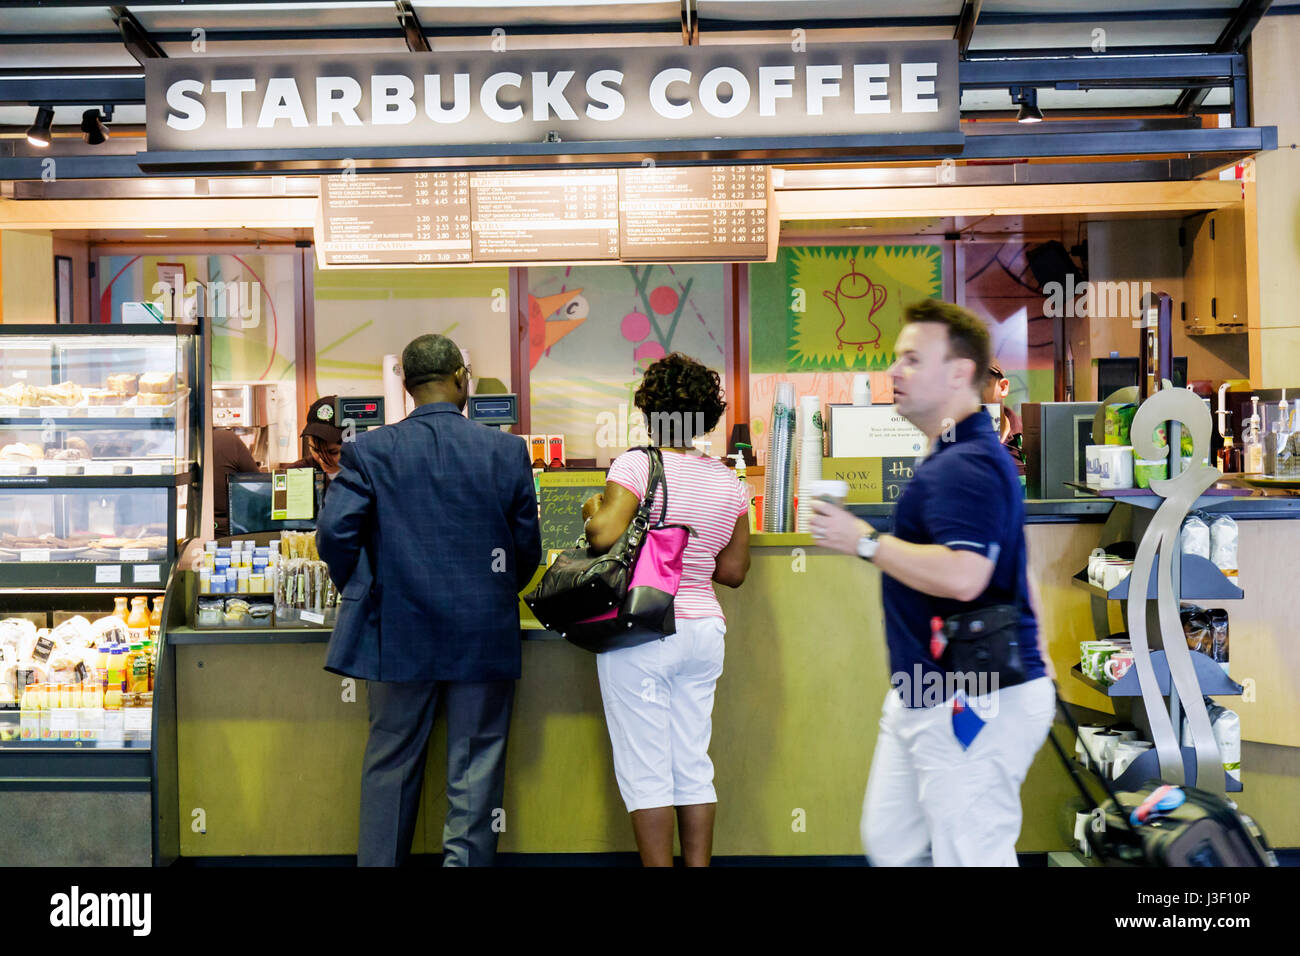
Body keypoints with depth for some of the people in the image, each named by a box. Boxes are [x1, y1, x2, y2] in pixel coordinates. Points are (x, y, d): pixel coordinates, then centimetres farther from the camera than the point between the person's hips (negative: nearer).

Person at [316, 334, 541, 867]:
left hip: (400, 634, 1)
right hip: (485, 638, 0)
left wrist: (361, 592, 8)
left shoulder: (370, 451, -5)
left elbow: (334, 532, -10)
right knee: (475, 770, 9)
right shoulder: (507, 451, -3)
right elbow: (527, 547, 1)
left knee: (391, 764, 13)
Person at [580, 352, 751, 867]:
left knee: (645, 770, 2)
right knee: (694, 765, 13)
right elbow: (733, 570, 9)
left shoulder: (636, 465, -10)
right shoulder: (728, 482, 7)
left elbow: (605, 536, -22)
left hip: (641, 634, -6)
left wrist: (592, 510, -1)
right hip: (704, 631, 6)